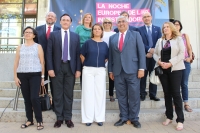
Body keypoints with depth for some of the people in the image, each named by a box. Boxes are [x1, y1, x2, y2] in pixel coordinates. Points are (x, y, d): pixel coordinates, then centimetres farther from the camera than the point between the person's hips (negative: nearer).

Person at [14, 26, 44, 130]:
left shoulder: (38, 46, 5)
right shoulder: (20, 47, 13)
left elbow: (42, 62, 2)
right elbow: (16, 63, 11)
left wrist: (42, 77, -1)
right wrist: (15, 76, 3)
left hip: (35, 75, -3)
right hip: (22, 75, 3)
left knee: (34, 98, -10)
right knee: (26, 99, 7)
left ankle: (39, 121, 4)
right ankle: (30, 120, 20)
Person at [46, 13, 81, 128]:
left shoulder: (76, 36, 9)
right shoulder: (53, 35, 6)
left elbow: (78, 54, 6)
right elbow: (49, 53, 1)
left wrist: (78, 69, -1)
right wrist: (50, 68, -8)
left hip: (70, 67, 1)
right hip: (57, 67, 0)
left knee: (69, 94, 6)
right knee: (58, 94, 6)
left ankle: (68, 118, 18)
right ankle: (59, 118, 18)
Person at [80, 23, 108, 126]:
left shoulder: (104, 44, 7)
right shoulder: (88, 42, 1)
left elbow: (106, 57, 15)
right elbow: (82, 55, 5)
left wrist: (101, 64, 7)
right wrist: (86, 64, 5)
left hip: (100, 71, 2)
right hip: (88, 70, -2)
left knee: (100, 93, 5)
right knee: (88, 93, 2)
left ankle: (99, 118, 16)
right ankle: (88, 118, 12)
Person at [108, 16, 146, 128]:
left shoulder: (135, 34, 7)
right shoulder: (112, 38, 16)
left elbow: (141, 52, 0)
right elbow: (110, 55, 13)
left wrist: (141, 68, -8)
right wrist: (110, 70, 8)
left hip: (132, 70, -2)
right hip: (118, 71, 3)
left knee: (134, 96, 3)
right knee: (121, 96, 9)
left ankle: (134, 118, 18)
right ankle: (123, 117, 21)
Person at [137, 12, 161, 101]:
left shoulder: (157, 29, 12)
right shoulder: (139, 29, 6)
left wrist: (153, 52, -9)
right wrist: (149, 49, -15)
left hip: (155, 55, 2)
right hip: (144, 56, -2)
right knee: (143, 76, 2)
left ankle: (153, 94, 16)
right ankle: (142, 94, 10)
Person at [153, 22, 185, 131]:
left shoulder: (178, 39, 4)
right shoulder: (160, 40, 15)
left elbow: (181, 53, -6)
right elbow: (155, 53, 10)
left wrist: (170, 63, -16)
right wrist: (159, 61, -10)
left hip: (175, 69, -3)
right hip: (162, 69, 3)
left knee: (176, 93, -6)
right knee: (167, 93, 6)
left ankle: (180, 120, 2)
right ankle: (169, 117, 17)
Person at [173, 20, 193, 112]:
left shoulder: (185, 36, 11)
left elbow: (189, 48, 10)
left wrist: (190, 57, -5)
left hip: (185, 61, 2)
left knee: (184, 83, 6)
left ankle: (186, 104, 13)